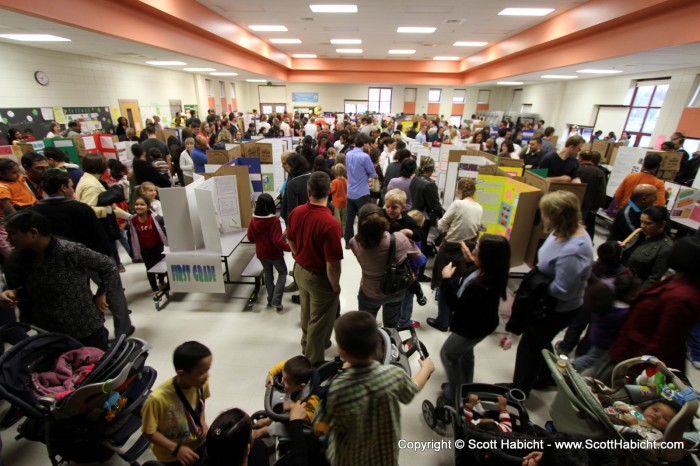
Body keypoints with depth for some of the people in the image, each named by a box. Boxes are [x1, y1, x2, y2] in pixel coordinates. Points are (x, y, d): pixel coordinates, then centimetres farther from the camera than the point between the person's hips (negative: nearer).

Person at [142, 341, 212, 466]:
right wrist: (176, 449, -27)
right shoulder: (158, 398, -35)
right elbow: (149, 433, -20)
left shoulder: (202, 384, -22)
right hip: (171, 455, -3)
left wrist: (202, 421, -13)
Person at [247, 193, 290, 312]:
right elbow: (278, 241, -28)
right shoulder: (274, 220, -24)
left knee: (268, 274, 22)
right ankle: (276, 300, 5)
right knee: (282, 272, 15)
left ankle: (271, 299, 33)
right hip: (274, 254, -5)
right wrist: (290, 248, -20)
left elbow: (250, 238, 4)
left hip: (261, 253, 5)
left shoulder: (253, 220, -8)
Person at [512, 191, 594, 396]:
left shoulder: (572, 251, -37)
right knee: (540, 342, 29)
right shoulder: (566, 231, -9)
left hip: (559, 310, -8)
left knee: (530, 347, 12)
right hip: (548, 303, 8)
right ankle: (544, 377, 55)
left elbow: (562, 290, -30)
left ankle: (519, 392, 36)